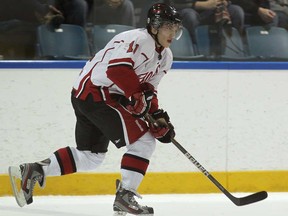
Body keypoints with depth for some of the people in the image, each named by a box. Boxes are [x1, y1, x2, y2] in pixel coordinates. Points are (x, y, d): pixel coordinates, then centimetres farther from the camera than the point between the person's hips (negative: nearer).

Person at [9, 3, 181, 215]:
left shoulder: (165, 57, 15)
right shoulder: (138, 39, -16)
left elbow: (148, 89, 18)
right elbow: (116, 68, -30)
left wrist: (158, 115, 5)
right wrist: (137, 95, -24)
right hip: (97, 93, -11)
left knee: (91, 155, 19)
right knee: (144, 140, -11)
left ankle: (34, 171, 18)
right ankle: (125, 196, -8)